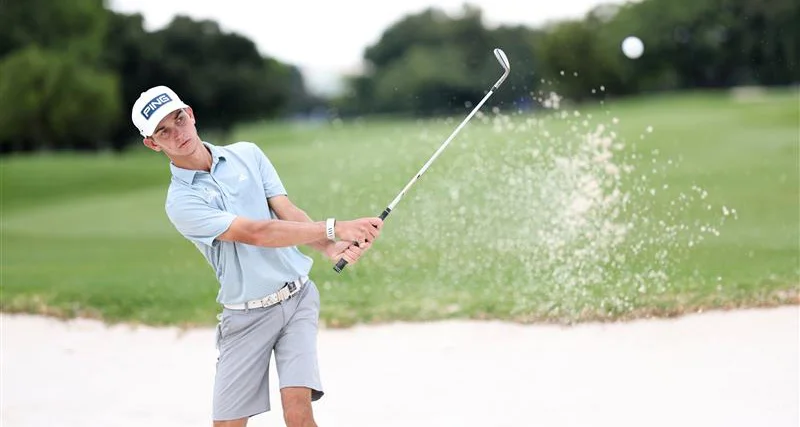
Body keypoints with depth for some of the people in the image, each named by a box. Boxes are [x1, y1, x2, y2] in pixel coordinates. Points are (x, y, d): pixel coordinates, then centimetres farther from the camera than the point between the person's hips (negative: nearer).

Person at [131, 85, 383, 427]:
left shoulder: (247, 154, 4)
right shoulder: (181, 202, -9)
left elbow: (290, 215, -4)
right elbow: (256, 233, -20)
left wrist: (331, 249, -25)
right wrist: (335, 228, -27)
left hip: (296, 296, 1)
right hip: (245, 317, -1)